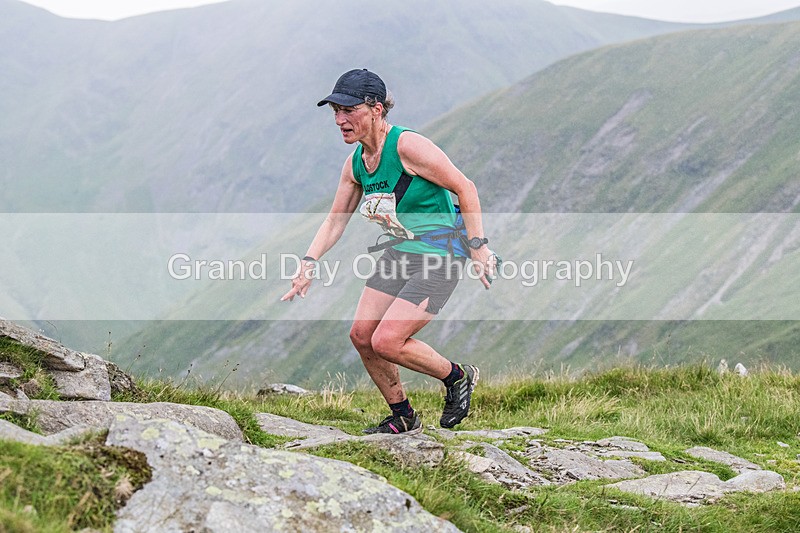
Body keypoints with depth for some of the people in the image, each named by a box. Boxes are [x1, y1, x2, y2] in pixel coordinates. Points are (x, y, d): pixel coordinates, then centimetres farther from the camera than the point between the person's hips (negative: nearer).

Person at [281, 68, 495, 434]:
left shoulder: (407, 146, -21)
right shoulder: (355, 163, 3)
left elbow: (465, 188, -17)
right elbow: (335, 220, 11)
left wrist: (477, 246, -18)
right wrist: (309, 262, -3)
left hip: (440, 256, -8)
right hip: (400, 252, 8)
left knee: (386, 342, -15)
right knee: (361, 334, 2)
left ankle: (458, 378, 10)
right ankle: (403, 417, 20)